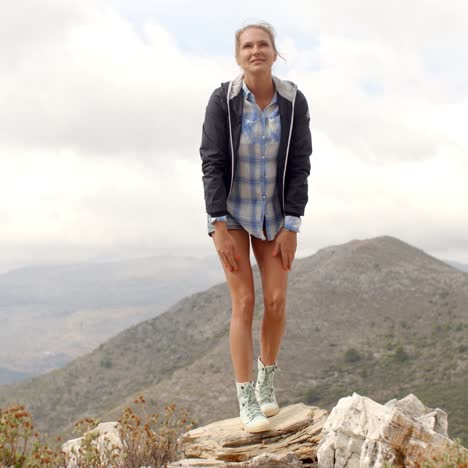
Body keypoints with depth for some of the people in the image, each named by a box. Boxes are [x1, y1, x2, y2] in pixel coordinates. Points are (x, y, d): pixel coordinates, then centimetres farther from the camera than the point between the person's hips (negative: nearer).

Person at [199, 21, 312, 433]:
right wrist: (218, 227, -22)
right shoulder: (223, 99, -19)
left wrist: (291, 227, -14)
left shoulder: (294, 102, -13)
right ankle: (247, 402, -1)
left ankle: (267, 378, 23)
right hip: (230, 212, -2)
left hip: (274, 214, 3)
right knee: (244, 302, -10)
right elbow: (213, 163, -18)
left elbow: (299, 166, -10)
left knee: (276, 301, -4)